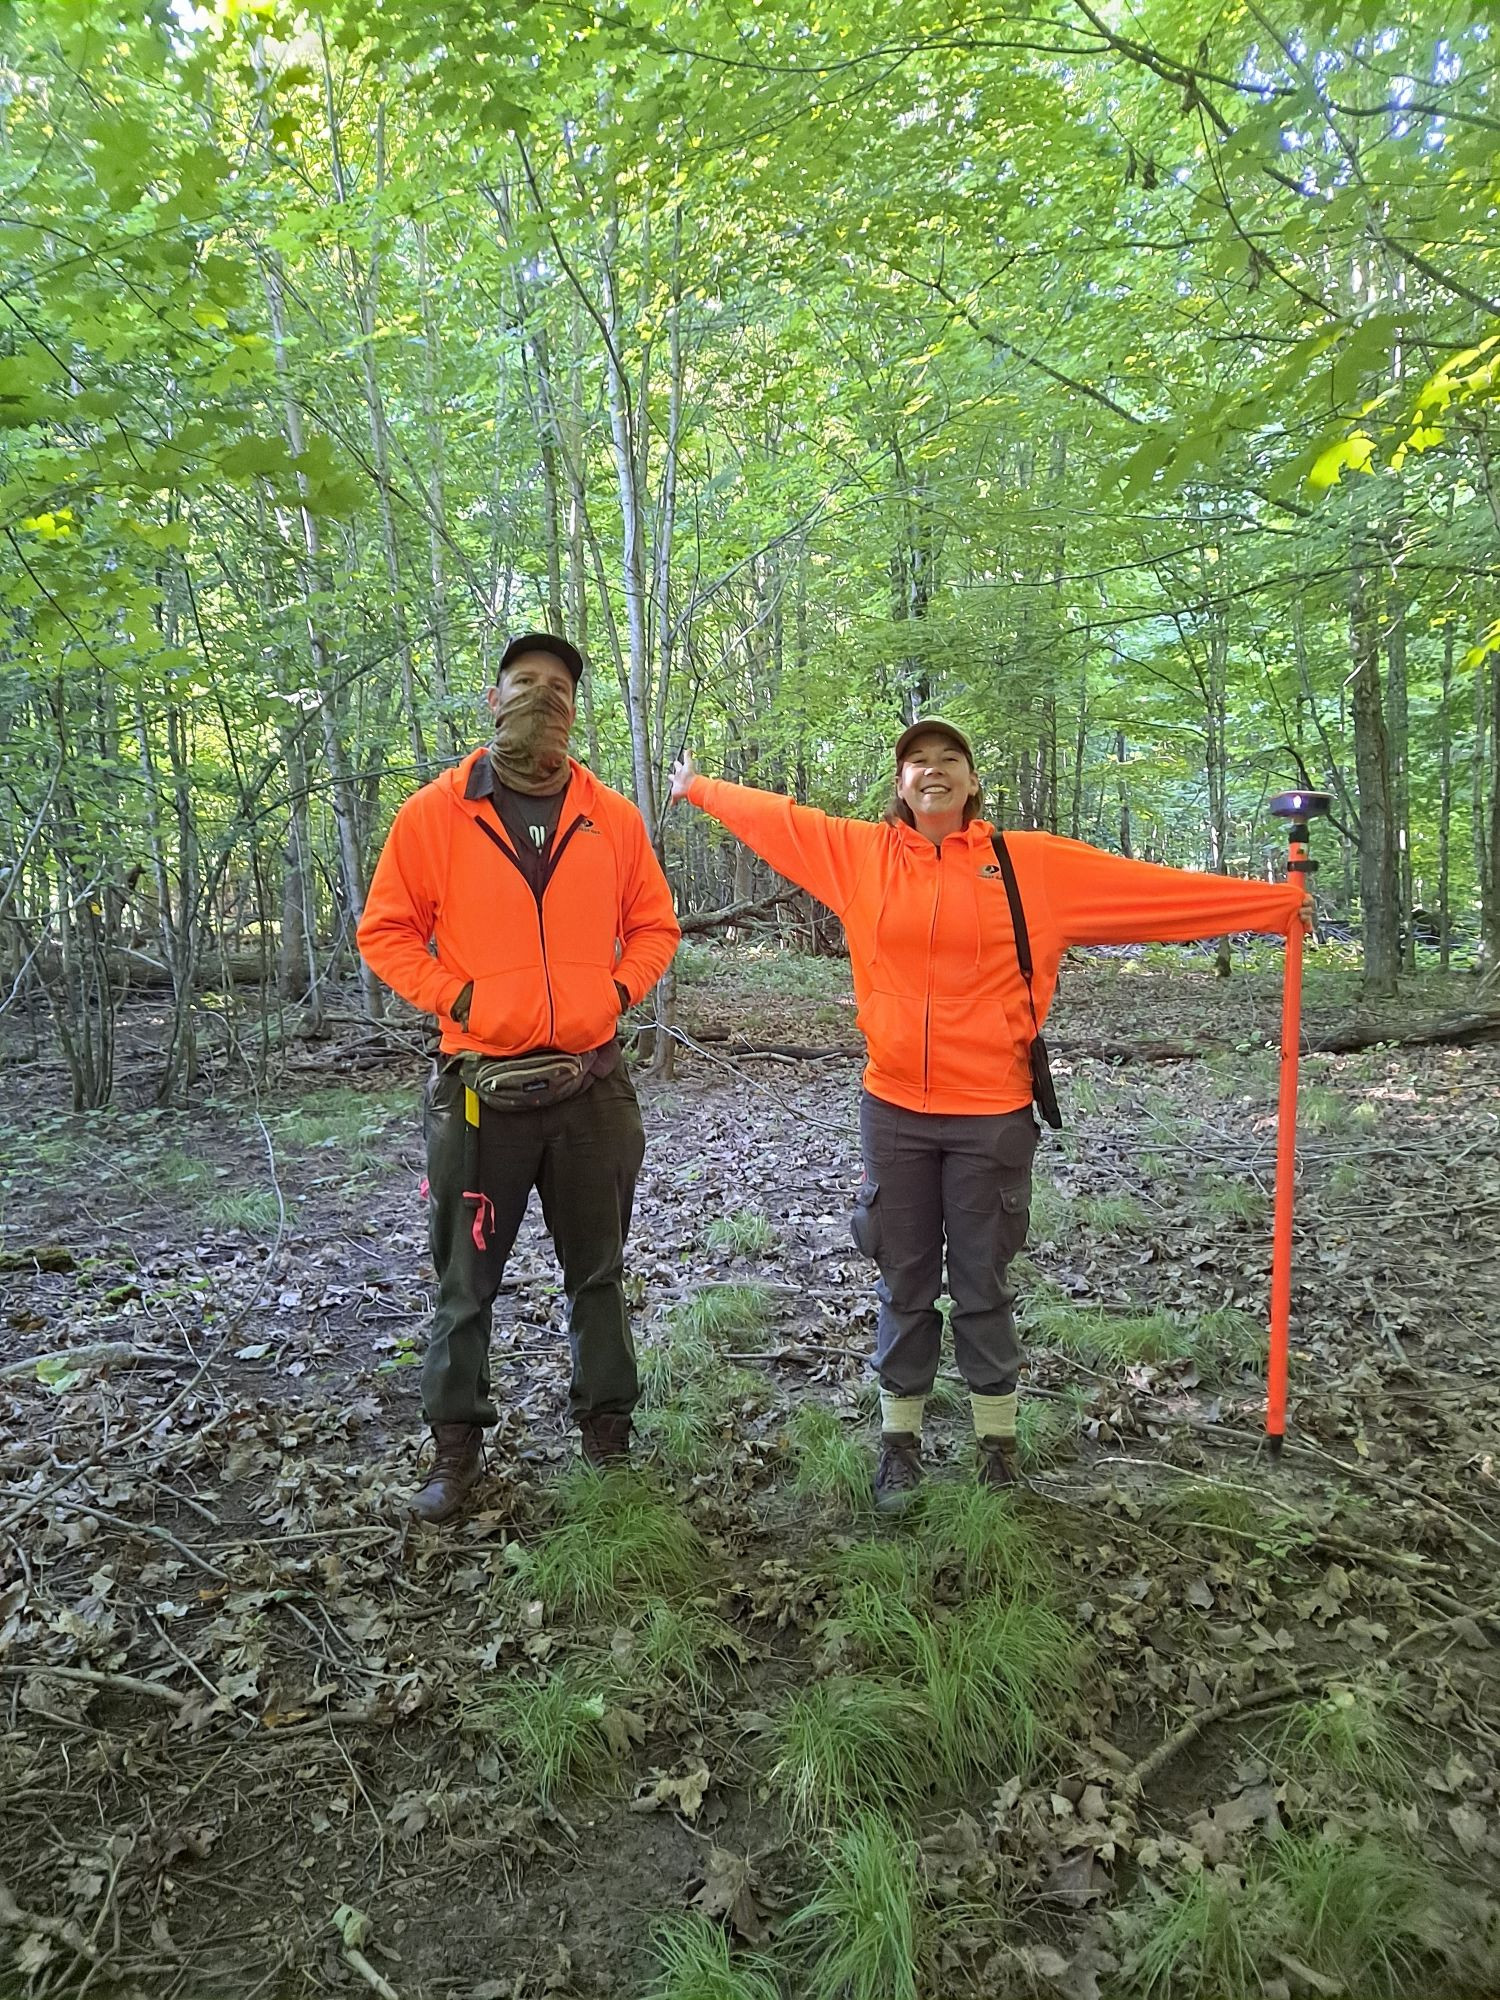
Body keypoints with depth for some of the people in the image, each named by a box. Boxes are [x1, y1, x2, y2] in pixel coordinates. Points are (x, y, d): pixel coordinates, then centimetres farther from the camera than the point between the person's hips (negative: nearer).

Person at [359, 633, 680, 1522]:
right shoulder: (435, 813, -3)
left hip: (593, 1086, 2)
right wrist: (457, 998, -10)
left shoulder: (613, 817, 4)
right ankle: (457, 1446, 26)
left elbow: (654, 924, 13)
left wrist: (618, 991, -2)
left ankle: (608, 1429, 32)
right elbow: (386, 931, 0)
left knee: (599, 1272, 15)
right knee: (467, 1281, 9)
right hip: (482, 1089, -2)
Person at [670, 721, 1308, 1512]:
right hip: (894, 1109, 1)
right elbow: (775, 817, 15)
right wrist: (698, 787, 26)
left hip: (992, 1114, -1)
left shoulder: (1031, 863, -1)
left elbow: (1148, 887, 0)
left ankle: (997, 1446, 29)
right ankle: (899, 1441, 29)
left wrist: (1271, 902, 2)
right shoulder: (861, 852, 3)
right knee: (904, 1288, 13)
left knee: (984, 1289, 11)